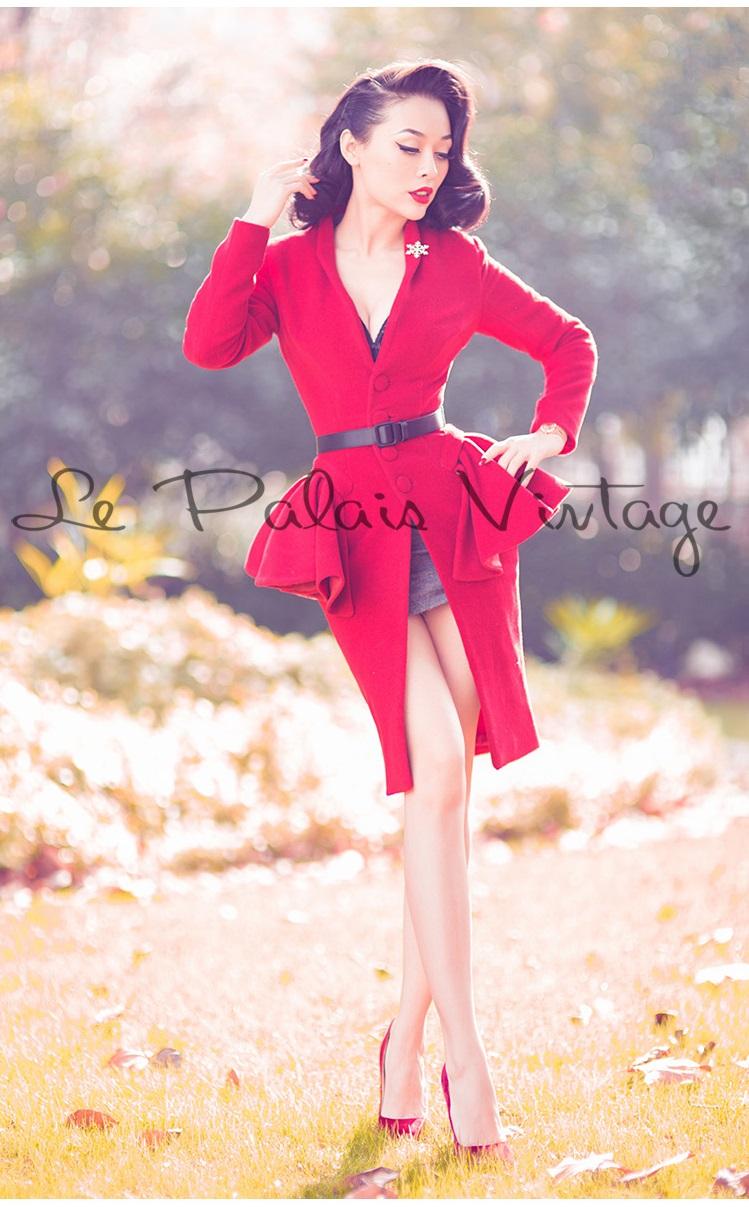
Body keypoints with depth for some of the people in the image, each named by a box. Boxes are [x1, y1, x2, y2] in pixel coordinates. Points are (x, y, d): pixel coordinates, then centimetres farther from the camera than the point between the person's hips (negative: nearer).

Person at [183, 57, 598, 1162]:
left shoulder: (456, 265, 8)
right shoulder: (291, 263, 5)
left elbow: (569, 343, 21)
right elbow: (208, 344, -13)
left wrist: (552, 432, 6)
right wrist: (258, 218, -10)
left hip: (457, 516, 2)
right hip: (358, 530, -2)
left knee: (449, 786, -1)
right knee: (438, 768, -15)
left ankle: (408, 1039, 10)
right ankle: (466, 1059, -14)